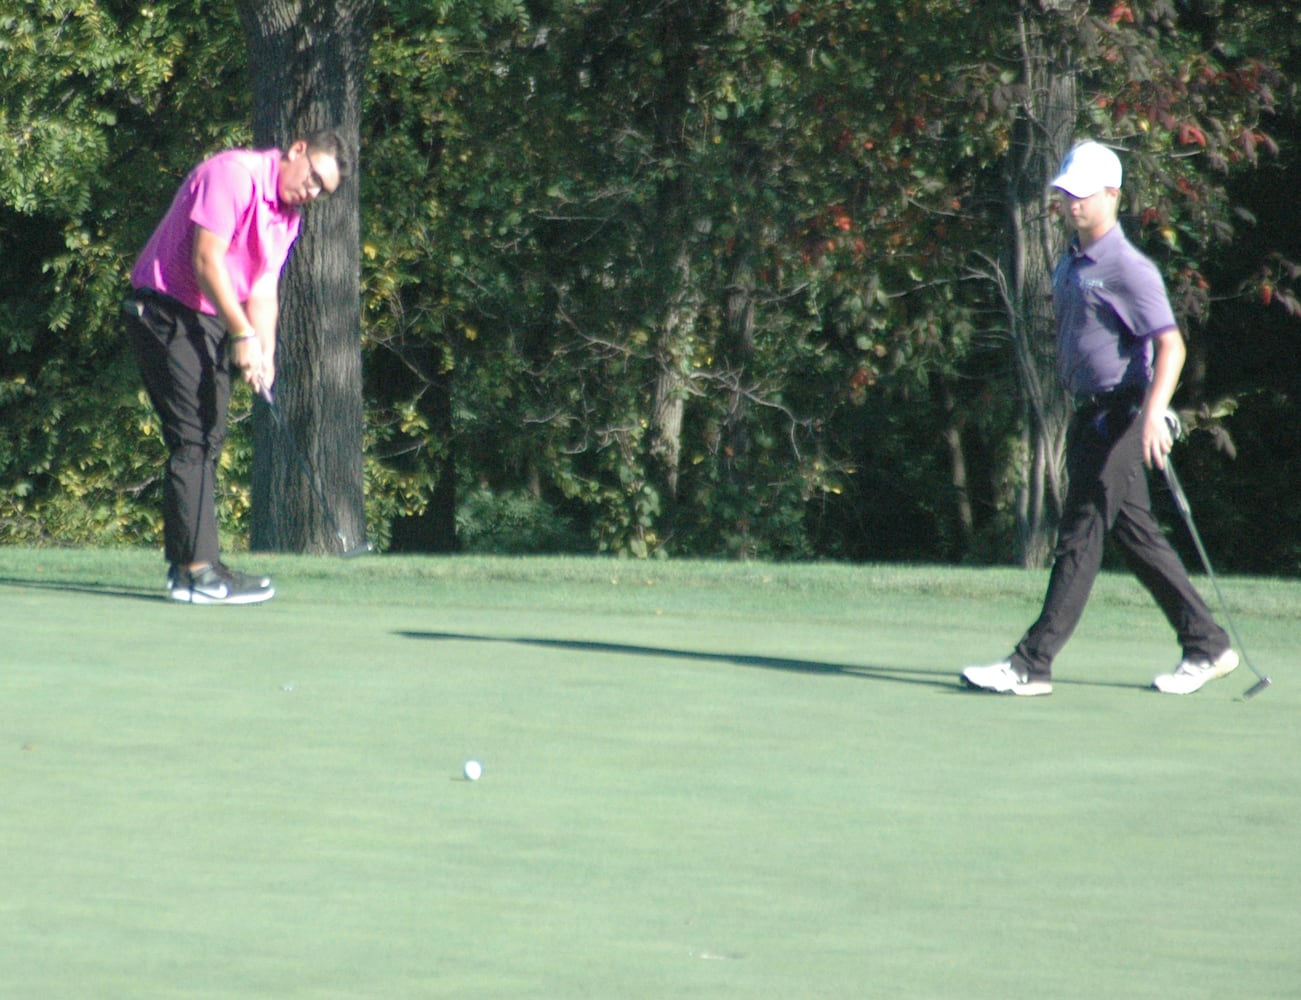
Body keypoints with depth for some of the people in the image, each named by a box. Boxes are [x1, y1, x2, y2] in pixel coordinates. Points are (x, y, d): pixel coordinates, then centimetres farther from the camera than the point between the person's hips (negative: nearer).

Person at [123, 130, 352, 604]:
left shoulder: (288, 214, 12)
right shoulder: (235, 174, -17)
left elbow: (264, 288, 8)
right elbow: (207, 261, -22)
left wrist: (264, 352, -8)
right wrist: (243, 335, -22)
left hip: (212, 323, 10)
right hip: (167, 312, -10)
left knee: (206, 441, 10)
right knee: (193, 440, -14)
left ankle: (188, 564, 16)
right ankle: (196, 569, -16)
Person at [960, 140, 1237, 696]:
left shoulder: (1128, 269, -15)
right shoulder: (1070, 266, 13)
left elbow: (1171, 345, -23)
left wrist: (1154, 412, -34)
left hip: (1120, 415, -9)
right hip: (1089, 415, 9)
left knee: (1080, 537, -9)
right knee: (1137, 536, 13)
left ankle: (1033, 665, -10)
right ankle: (1206, 646, 21)